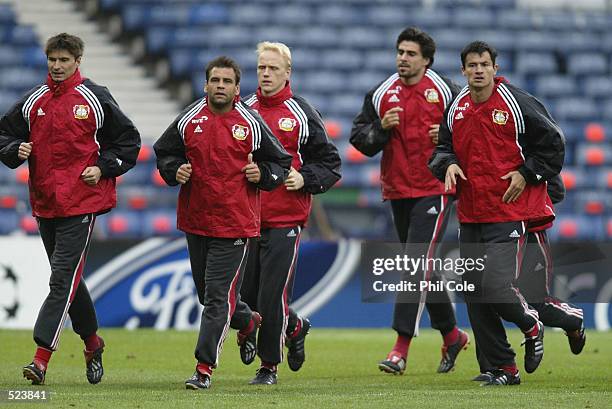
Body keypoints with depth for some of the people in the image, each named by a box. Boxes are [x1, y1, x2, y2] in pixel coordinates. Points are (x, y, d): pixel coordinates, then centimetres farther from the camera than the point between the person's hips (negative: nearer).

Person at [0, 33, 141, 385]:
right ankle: (92, 343, 33)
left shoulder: (95, 99, -2)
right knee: (68, 279, 15)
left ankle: (42, 357, -20)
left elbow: (129, 139, 4)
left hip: (81, 202, -5)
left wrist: (104, 168, -7)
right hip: (45, 203, 5)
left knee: (63, 279, -13)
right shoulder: (33, 101, 9)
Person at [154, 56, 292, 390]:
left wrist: (262, 174, -10)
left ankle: (204, 367, -7)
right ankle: (248, 321, 47)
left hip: (235, 222, -4)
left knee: (218, 296, -9)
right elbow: (164, 153, 16)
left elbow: (280, 162, 9)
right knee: (206, 290, 17)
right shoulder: (189, 120, 3)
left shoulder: (252, 124, -2)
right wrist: (174, 171, -4)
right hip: (195, 221, 4)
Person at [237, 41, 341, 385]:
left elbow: (331, 163, 3)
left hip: (286, 219, -4)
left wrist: (305, 179, -12)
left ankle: (269, 365, 7)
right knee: (247, 294, 8)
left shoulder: (302, 114, -1)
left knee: (272, 295, -7)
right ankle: (295, 328, 35)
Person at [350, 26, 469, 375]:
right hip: (398, 192, 5)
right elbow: (359, 136, 8)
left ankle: (401, 349, -19)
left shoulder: (445, 91, -1)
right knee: (423, 269, 13)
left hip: (434, 191, -5)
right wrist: (381, 128, -10)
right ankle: (452, 336, 30)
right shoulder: (381, 94, 8)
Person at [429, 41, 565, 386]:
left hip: (509, 212, -6)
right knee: (476, 297, 3)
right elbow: (443, 147, 22)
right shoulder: (456, 110, 10)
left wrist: (526, 174, -9)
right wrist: (448, 164, 0)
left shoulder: (517, 102, -6)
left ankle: (531, 325, 15)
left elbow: (553, 143, -1)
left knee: (497, 287, -17)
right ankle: (504, 369, 12)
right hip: (470, 216, 6)